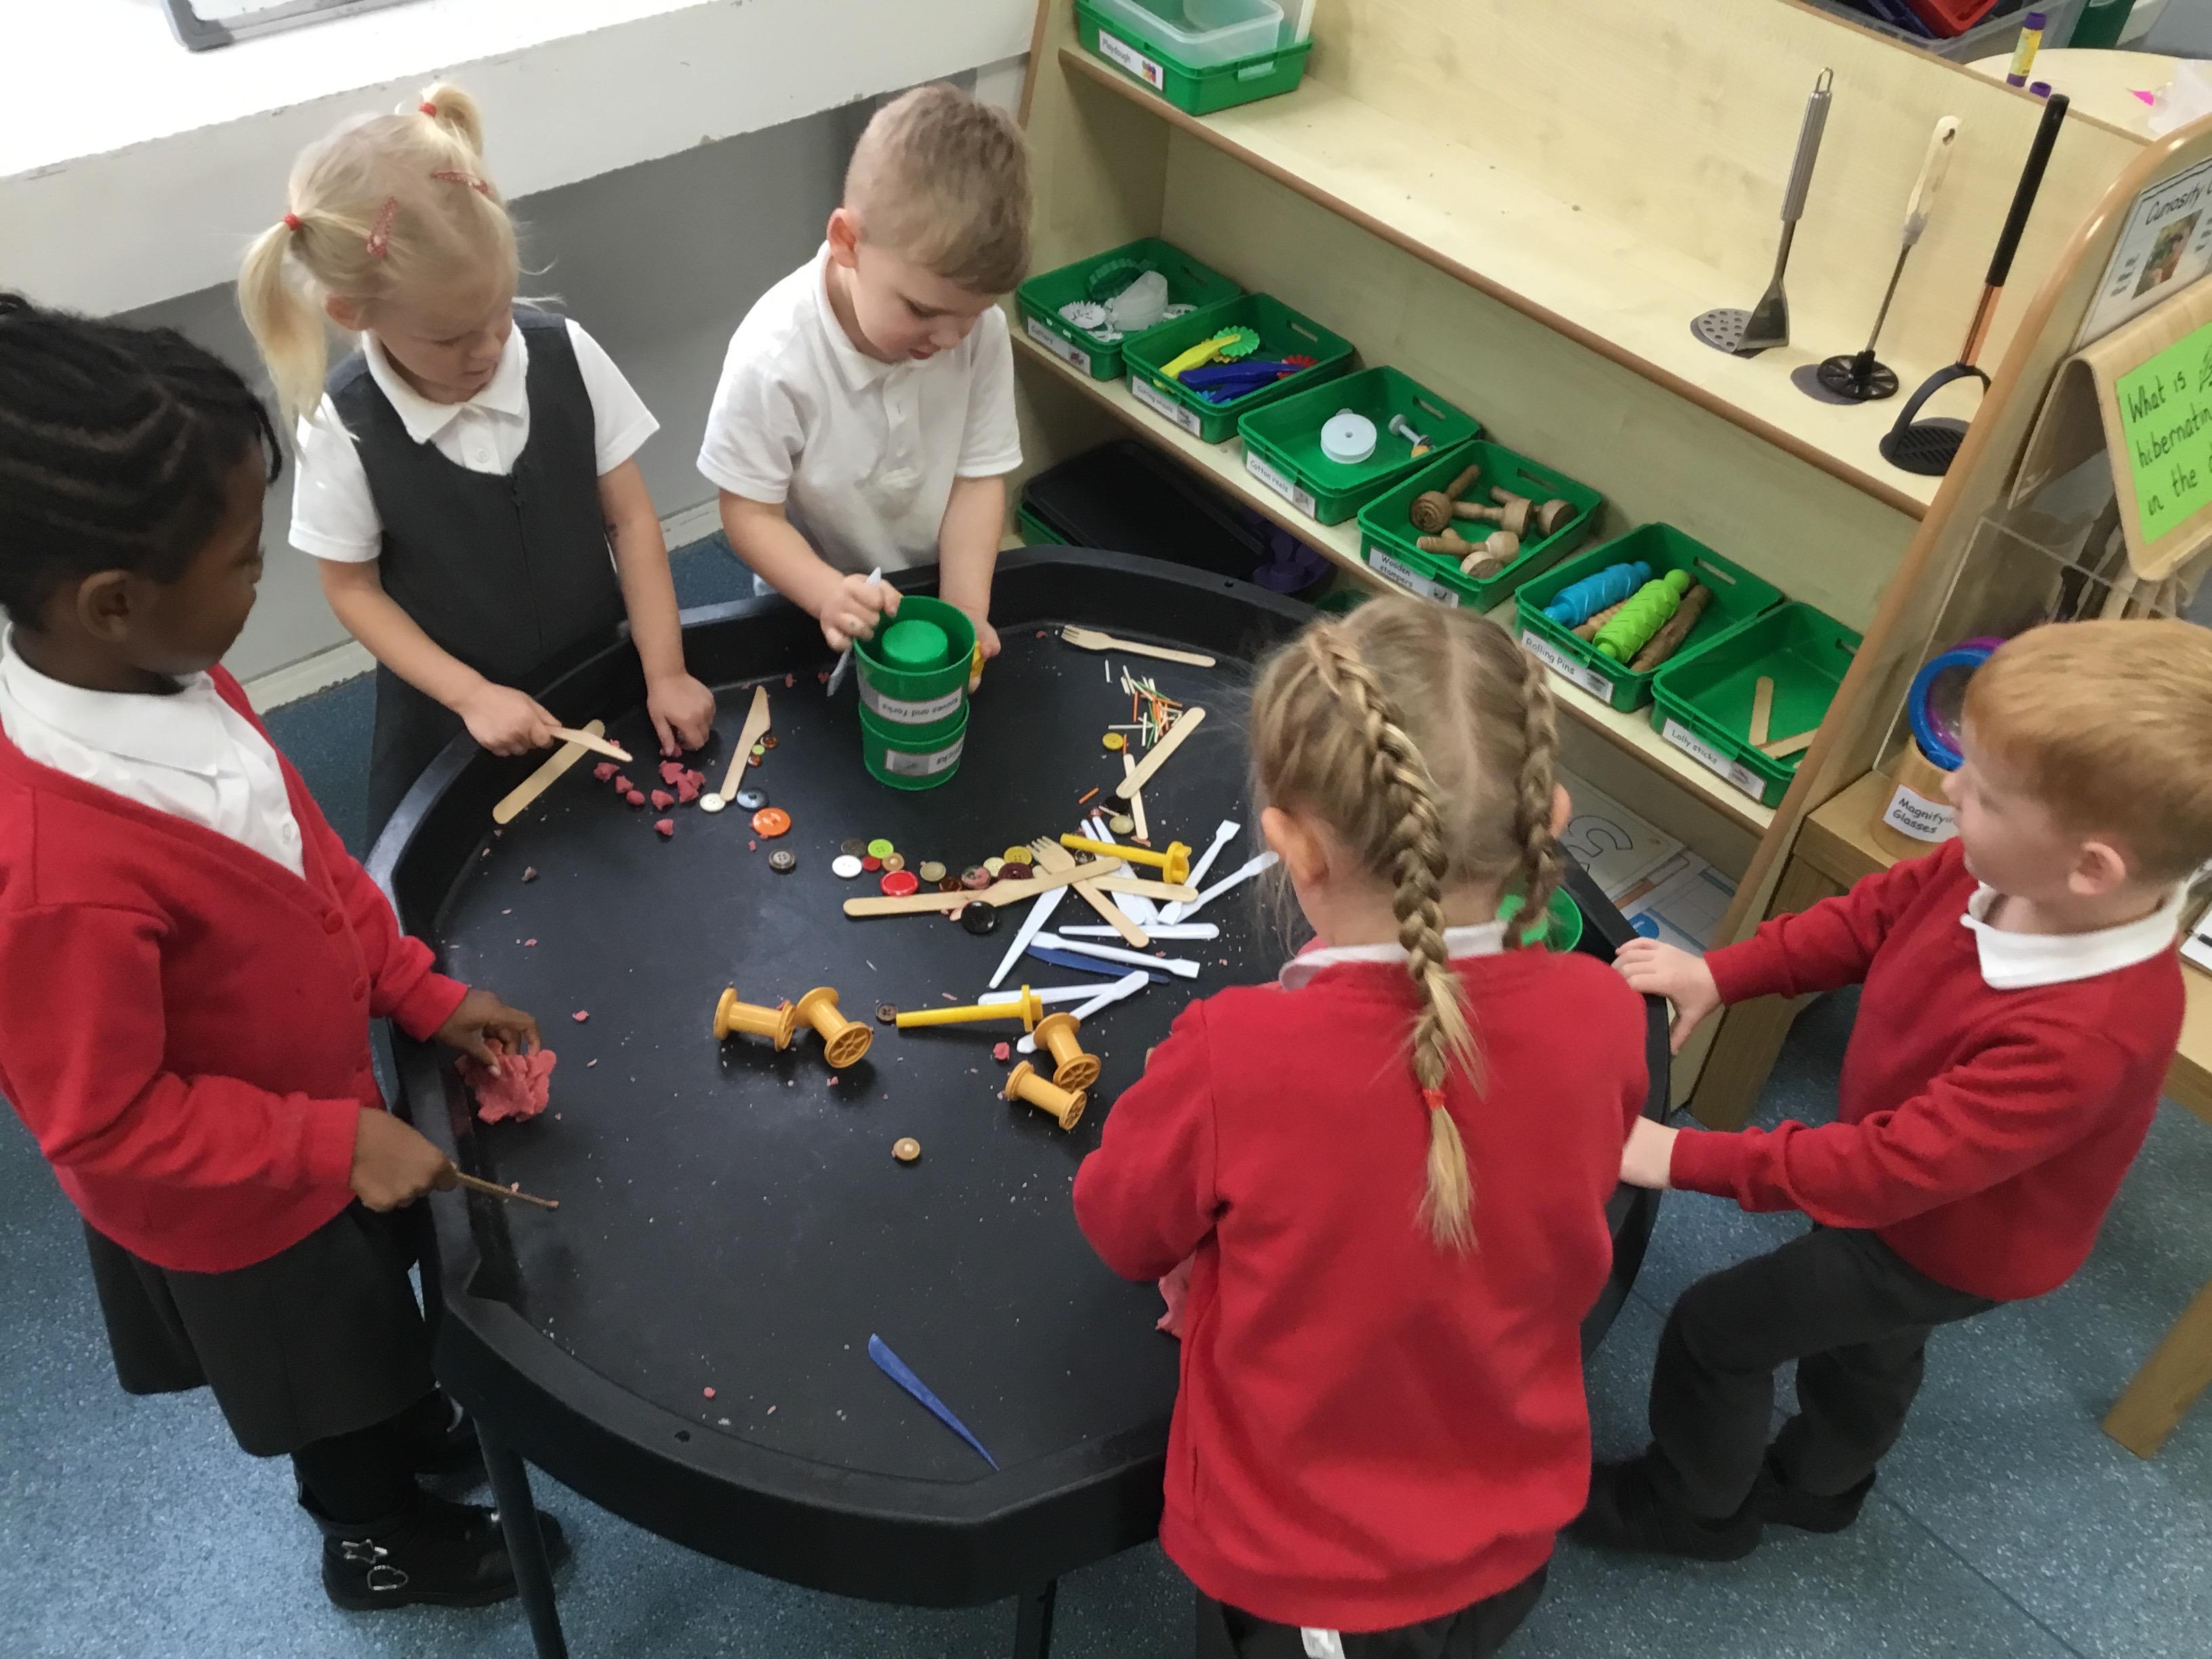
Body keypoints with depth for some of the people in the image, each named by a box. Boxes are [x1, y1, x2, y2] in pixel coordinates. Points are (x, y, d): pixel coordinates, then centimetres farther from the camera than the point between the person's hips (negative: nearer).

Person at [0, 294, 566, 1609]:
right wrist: (332, 1143, -23)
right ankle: (379, 1538, 53)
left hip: (316, 1112, 7)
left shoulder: (167, 672, -18)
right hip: (237, 1211, -6)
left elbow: (301, 851, -2)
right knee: (326, 1382, 24)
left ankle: (414, 1427, 63)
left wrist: (420, 991, -2)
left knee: (378, 1306, 33)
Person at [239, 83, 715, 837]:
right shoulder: (345, 427, -21)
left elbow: (631, 518, -9)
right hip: (453, 711, -1)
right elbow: (353, 587, -9)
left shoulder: (565, 355, -17)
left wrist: (664, 672, -12)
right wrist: (472, 694, -18)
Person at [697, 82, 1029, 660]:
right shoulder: (773, 357, -27)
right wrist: (828, 595, -36)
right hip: (811, 605, -2)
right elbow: (750, 513, -18)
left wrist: (965, 612, -22)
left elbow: (978, 477, -10)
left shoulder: (981, 329, -17)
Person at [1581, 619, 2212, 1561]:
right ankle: (1819, 1486, 62)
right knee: (1868, 1346, 32)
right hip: (1904, 1185, 7)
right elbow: (1875, 913, -7)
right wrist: (1719, 975, -14)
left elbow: (1893, 1167, -39)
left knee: (1714, 1333, 5)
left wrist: (1688, 1158, -36)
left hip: (1950, 1245, -7)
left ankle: (1697, 1508, 35)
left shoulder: (2084, 1038, -44)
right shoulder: (2008, 873, -25)